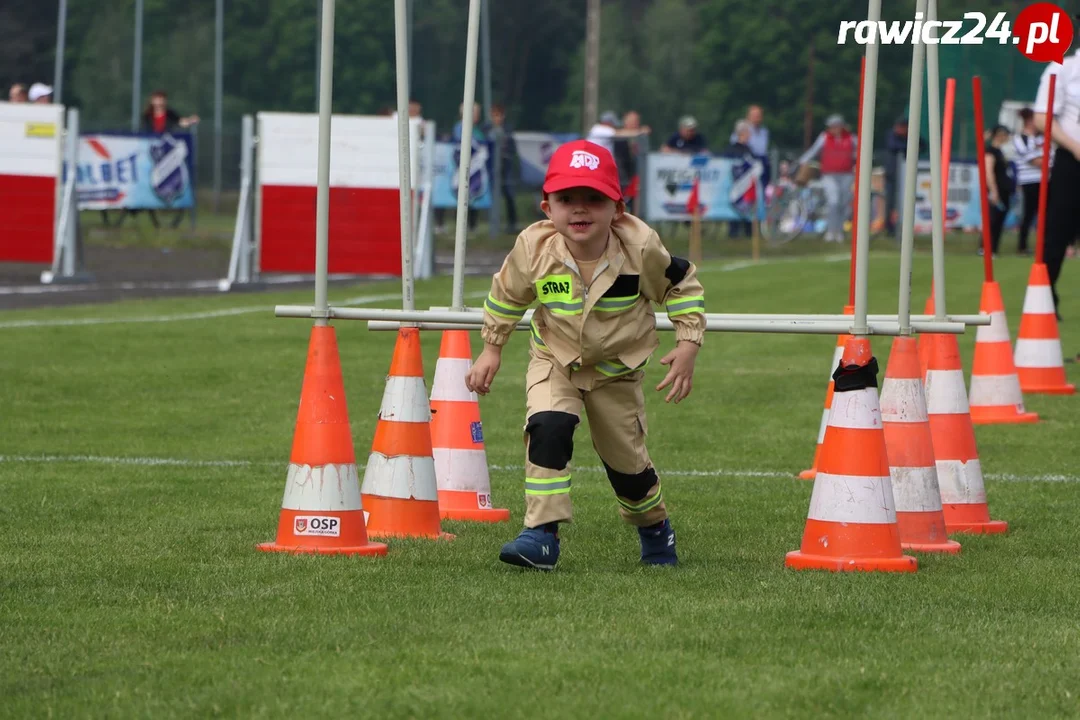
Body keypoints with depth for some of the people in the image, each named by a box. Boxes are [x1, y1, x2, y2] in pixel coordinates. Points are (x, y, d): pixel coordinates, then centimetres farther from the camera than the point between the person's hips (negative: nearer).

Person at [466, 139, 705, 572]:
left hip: (618, 367, 0)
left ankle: (654, 527, 42)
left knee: (625, 459, 11)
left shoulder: (640, 248, -26)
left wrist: (688, 345, -13)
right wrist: (491, 350, 3)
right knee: (547, 426, -28)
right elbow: (506, 295, -2)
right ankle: (542, 534, -25)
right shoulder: (534, 249, -24)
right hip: (555, 361, 0)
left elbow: (682, 286, -7)